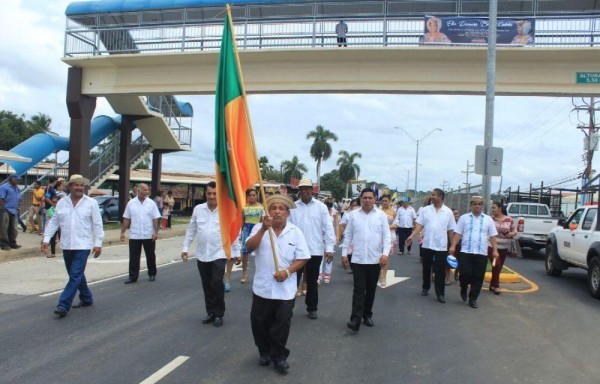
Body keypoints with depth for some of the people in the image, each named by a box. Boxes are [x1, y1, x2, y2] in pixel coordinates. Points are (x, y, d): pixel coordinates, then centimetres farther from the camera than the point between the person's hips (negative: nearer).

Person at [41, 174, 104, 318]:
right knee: (76, 275, 15)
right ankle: (86, 298, 31)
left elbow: (97, 224, -3)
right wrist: (46, 239, 1)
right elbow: (53, 222, 9)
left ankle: (64, 305, -9)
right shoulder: (61, 202, 7)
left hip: (83, 246, -5)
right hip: (67, 246, 5)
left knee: (75, 276, -10)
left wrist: (98, 243, -8)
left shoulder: (91, 203, -3)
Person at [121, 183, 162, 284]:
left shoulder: (151, 203, -1)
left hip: (149, 235, 0)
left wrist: (156, 232, -10)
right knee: (133, 257, 2)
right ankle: (133, 277, 9)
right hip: (134, 235, 0)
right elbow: (126, 219, 4)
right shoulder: (131, 203, 1)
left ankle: (152, 274, 25)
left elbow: (155, 219, -2)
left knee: (150, 256, 10)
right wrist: (122, 232, 0)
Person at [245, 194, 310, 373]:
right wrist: (263, 229, -27)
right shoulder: (259, 228, -1)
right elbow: (249, 247, -17)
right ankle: (265, 352, 33)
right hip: (262, 287, 1)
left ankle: (279, 356, 23)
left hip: (285, 289, -1)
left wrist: (288, 271, -17)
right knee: (259, 323, 12)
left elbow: (302, 258, -2)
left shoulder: (295, 232, -2)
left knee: (281, 324, 6)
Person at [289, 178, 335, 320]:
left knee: (312, 281, 12)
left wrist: (329, 248, -8)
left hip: (315, 250, 0)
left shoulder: (321, 207, 0)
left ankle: (312, 308, 26)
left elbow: (328, 227, -2)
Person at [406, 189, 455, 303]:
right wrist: (412, 236, -17)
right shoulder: (425, 210, 1)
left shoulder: (448, 212, -1)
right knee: (426, 268, 13)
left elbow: (450, 230, 3)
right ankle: (425, 288, 30)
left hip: (441, 246, -1)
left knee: (440, 271, 1)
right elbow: (420, 225, -2)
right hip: (427, 245, 2)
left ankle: (440, 293, 7)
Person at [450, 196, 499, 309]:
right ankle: (463, 289, 24)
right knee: (465, 274, -8)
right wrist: (453, 246, -7)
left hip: (482, 253, 1)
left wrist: (495, 250, 0)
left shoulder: (488, 219, 9)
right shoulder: (464, 218, 6)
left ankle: (473, 299, 15)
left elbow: (492, 236, 8)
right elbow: (457, 234, 4)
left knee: (478, 277, 3)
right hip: (466, 252, -1)